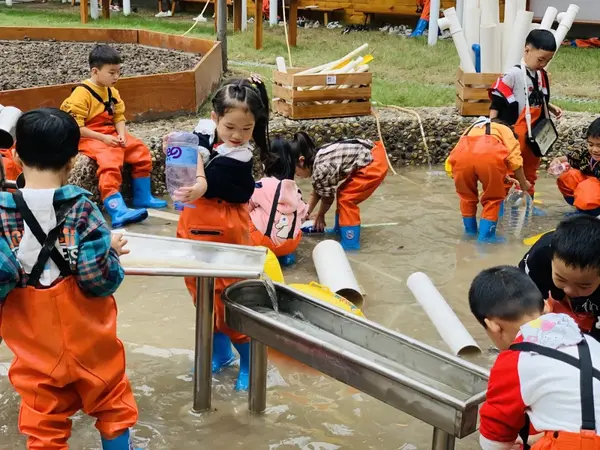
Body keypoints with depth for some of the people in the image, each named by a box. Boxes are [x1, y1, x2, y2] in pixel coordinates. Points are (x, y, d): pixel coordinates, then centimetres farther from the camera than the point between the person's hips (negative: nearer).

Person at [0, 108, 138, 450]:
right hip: (88, 339, -1)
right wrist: (113, 253, -1)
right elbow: (100, 278, -19)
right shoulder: (81, 207, -15)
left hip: (35, 345, 1)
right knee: (113, 407, 21)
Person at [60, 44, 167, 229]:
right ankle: (117, 210, -45)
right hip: (89, 138, -8)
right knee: (109, 159, -33)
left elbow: (119, 117, 10)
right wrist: (103, 138, -23)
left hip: (111, 134, 8)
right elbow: (75, 127, -19)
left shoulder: (112, 92, 11)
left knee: (140, 150, -4)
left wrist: (121, 135, -12)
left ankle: (142, 197, 10)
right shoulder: (81, 93, -15)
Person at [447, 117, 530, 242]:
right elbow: (514, 159, 19)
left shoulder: (470, 129, 44)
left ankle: (470, 230, 37)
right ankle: (486, 235, 14)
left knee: (467, 196, 28)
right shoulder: (504, 129, 34)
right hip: (490, 157, -3)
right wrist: (523, 183, 33)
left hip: (461, 157, 3)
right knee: (493, 198, 19)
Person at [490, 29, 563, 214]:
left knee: (531, 169, 18)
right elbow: (496, 102, -16)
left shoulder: (542, 76, 5)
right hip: (514, 134, -7)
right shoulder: (513, 74, -18)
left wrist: (551, 108, 2)